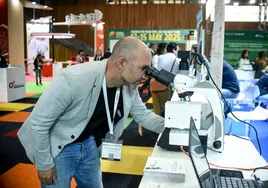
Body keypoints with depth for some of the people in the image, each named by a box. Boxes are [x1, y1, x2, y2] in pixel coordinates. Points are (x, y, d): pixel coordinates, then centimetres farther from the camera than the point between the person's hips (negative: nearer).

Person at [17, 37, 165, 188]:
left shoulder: (130, 85, -12)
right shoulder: (74, 79, -34)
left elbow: (142, 115, 4)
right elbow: (38, 122, -26)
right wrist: (44, 165, -16)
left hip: (88, 144, 6)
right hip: (57, 149, -6)